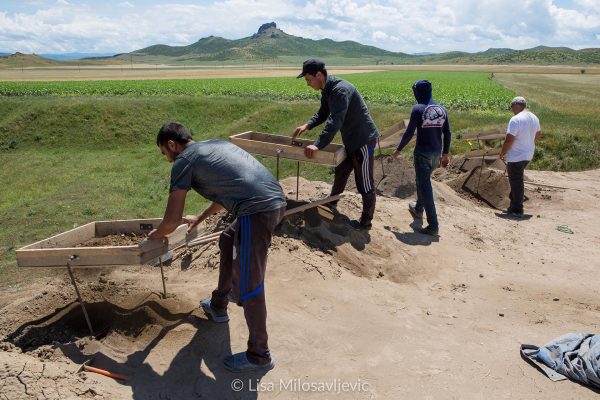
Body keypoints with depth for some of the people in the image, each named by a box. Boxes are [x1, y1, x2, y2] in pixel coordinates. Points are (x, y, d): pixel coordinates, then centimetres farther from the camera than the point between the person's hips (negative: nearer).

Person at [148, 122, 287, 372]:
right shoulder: (216, 144, 27)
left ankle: (259, 356, 18)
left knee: (247, 287, 3)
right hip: (276, 200, 10)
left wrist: (154, 236, 25)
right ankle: (218, 306, 46)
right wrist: (200, 218, 50)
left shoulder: (184, 161, 4)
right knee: (228, 241, 31)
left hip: (257, 210, -9)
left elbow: (172, 220, 3)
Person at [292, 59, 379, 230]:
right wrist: (307, 126, 1)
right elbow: (323, 113, 17)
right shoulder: (327, 90, 4)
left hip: (363, 140, -10)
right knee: (341, 172, 26)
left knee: (365, 183, 2)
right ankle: (332, 203, 46)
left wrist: (318, 145, -41)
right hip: (351, 140, 10)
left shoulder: (341, 90, -27)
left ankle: (366, 221, 14)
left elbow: (335, 121, -36)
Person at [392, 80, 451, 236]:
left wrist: (398, 150, 1)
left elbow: (409, 133, -11)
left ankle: (433, 225, -3)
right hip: (437, 153, 7)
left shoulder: (418, 109, -12)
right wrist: (445, 153, 18)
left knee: (425, 187, -2)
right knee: (423, 180, 27)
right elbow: (447, 133, 8)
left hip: (422, 153, -6)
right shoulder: (442, 109, 6)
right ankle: (418, 209, 45)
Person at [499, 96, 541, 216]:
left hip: (515, 157, -9)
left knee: (516, 182, 0)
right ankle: (514, 205, 30)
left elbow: (509, 140, -23)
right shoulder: (534, 118, 7)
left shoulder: (516, 119, -22)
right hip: (528, 155, 9)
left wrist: (502, 154, -10)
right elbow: (538, 135, 19)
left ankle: (517, 210, 8)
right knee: (518, 180, 22)